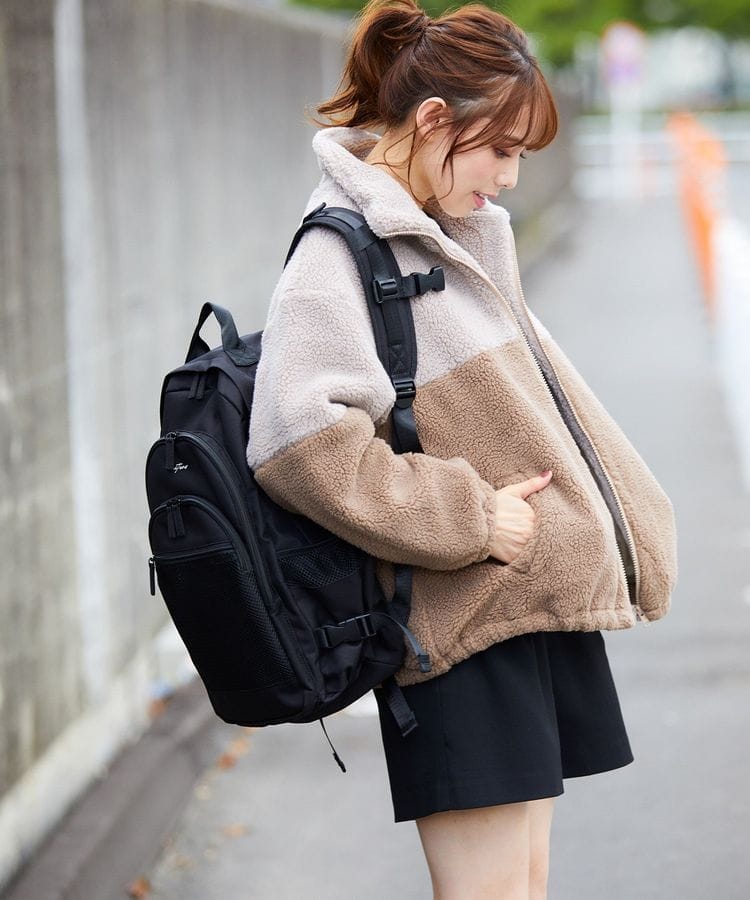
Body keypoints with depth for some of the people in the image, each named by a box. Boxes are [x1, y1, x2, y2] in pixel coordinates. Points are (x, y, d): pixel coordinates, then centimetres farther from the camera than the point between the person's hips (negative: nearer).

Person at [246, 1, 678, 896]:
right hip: (466, 628, -9)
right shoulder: (337, 257, -15)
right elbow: (298, 442, -28)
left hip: (536, 602, 9)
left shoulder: (458, 236, 14)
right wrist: (467, 520, -21)